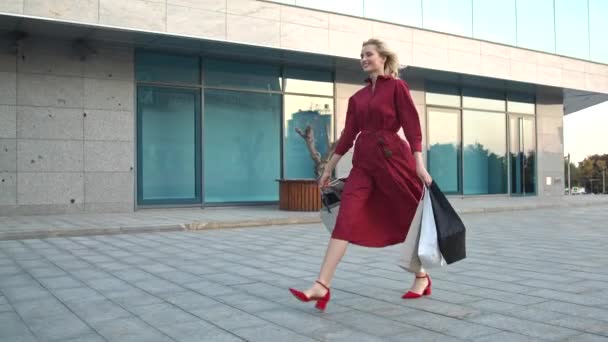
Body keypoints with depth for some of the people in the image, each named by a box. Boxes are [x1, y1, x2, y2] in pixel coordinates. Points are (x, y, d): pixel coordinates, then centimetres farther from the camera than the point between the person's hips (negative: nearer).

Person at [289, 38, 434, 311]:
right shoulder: (358, 97, 15)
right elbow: (348, 134, 16)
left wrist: (419, 164, -15)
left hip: (393, 158, -5)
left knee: (408, 220, 8)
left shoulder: (397, 86, -1)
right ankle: (322, 285, -14)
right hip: (363, 161, 5)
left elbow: (412, 125, -7)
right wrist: (329, 168, 16)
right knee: (346, 220, -8)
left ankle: (422, 278, 28)